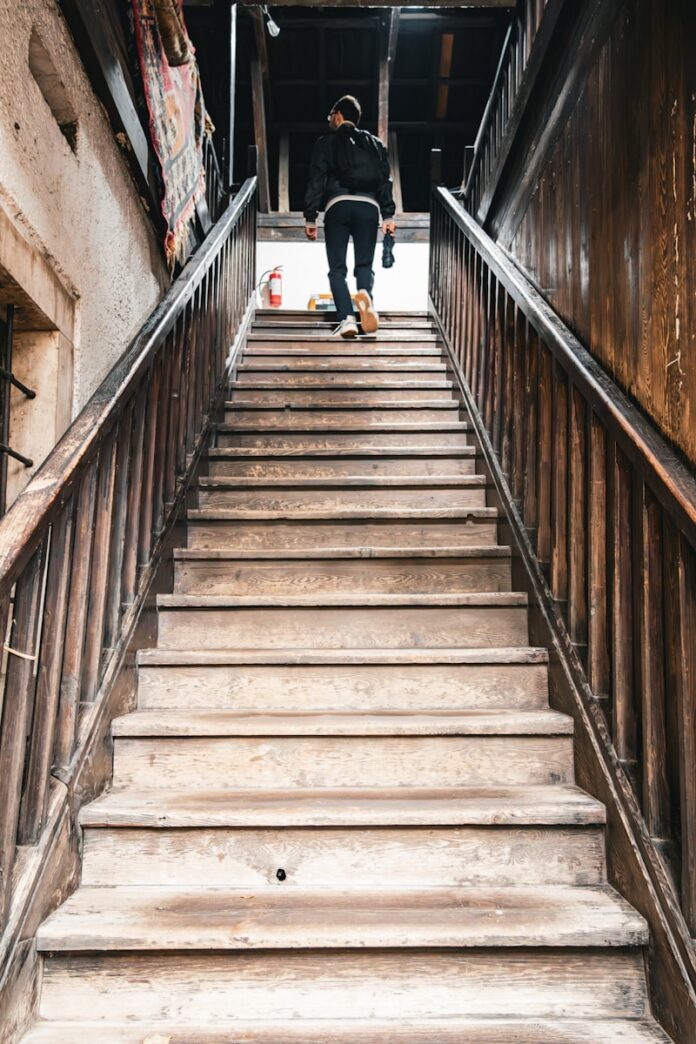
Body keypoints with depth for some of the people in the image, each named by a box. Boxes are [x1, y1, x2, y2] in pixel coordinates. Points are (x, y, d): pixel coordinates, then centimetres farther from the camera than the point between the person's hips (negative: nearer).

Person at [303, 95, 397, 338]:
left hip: (337, 205, -2)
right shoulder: (374, 143, 20)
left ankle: (346, 318, -15)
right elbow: (384, 180, 12)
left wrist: (310, 218, 4)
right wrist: (388, 215, 10)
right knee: (364, 264, 4)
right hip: (368, 206, 2)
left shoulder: (326, 142, 11)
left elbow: (316, 181, 5)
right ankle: (365, 293, -31)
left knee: (337, 268, 1)